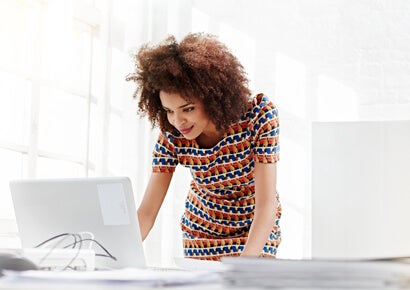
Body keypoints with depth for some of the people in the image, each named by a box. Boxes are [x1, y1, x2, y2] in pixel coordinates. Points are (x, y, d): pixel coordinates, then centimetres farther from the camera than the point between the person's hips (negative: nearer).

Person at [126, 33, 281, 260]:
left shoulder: (259, 115, -28)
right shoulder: (172, 137, -21)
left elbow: (266, 205, -32)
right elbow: (146, 212, -21)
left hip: (258, 230, -2)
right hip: (201, 233, 2)